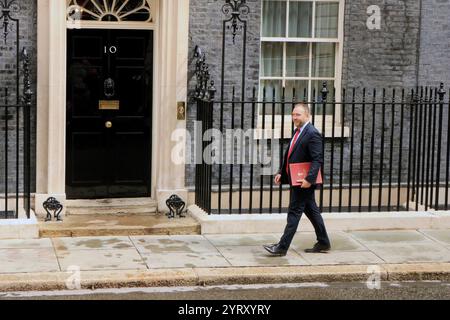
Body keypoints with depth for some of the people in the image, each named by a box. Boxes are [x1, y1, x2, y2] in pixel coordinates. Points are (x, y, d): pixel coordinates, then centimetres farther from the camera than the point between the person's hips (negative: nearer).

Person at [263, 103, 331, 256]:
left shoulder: (312, 134, -16)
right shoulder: (298, 132, 14)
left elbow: (317, 159, -22)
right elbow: (290, 156, 19)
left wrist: (309, 179, -29)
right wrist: (281, 173, 12)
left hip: (304, 182, -9)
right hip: (296, 180, 9)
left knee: (294, 212, -5)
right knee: (311, 211, 16)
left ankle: (282, 247, -1)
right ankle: (323, 243, 25)